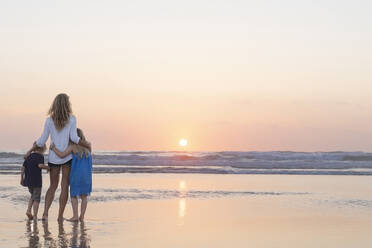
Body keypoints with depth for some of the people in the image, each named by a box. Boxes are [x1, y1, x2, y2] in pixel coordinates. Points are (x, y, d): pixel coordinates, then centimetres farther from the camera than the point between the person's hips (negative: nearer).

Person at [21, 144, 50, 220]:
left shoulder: (29, 156, 12)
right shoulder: (40, 156, -6)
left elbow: (22, 168, 10)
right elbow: (40, 165, -25)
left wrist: (22, 179, 16)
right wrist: (48, 167, -9)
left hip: (28, 180, 6)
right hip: (36, 180, -6)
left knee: (33, 195, 24)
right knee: (36, 198, 2)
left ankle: (28, 210, 9)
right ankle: (35, 216, 0)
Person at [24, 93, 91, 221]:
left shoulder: (49, 120, -3)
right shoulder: (71, 119, -7)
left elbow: (42, 141, -2)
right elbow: (74, 138, -15)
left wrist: (30, 151, 11)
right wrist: (87, 145, 0)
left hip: (53, 157, 2)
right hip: (67, 157, -2)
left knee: (53, 186, 14)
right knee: (64, 187, 6)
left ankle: (45, 212, -1)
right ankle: (60, 215, 3)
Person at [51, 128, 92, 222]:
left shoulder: (73, 146, -5)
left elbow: (62, 155, -13)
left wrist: (53, 148, 1)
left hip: (76, 174, -3)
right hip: (87, 174, 3)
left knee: (73, 195, 8)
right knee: (84, 196, 12)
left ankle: (75, 215, -4)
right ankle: (82, 216, 7)